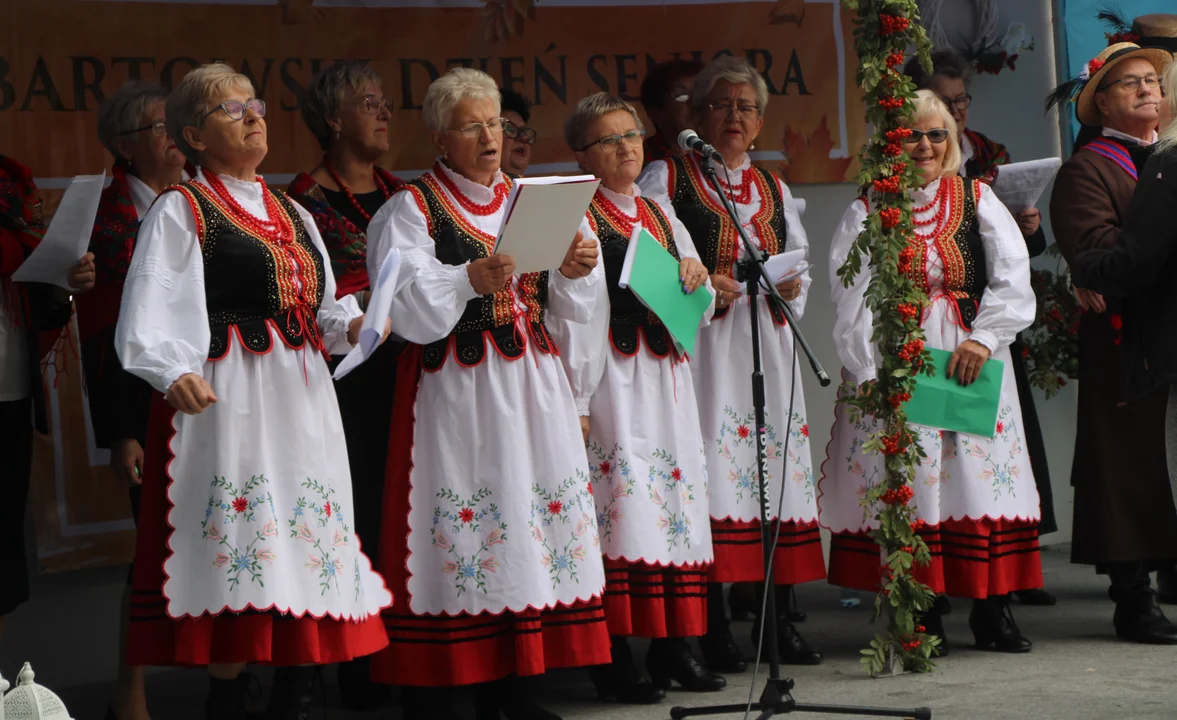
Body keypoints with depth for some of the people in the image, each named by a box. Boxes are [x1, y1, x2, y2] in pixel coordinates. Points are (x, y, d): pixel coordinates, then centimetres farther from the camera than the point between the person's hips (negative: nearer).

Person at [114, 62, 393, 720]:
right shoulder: (182, 210, 1)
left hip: (305, 395, 7)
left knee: (310, 534, 4)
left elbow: (323, 308, 25)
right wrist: (175, 373, -29)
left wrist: (352, 325, 2)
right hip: (228, 395, -7)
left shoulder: (293, 215, 22)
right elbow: (154, 311, -11)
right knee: (238, 547, -11)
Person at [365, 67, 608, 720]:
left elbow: (570, 308, 13)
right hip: (454, 391, -5)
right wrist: (469, 281, -28)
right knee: (458, 525, -8)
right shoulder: (411, 210, 0)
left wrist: (573, 273, -8)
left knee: (532, 515, 3)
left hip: (531, 388, 5)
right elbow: (408, 310, -14)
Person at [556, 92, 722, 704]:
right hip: (614, 382, -7)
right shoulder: (577, 219, -4)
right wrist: (577, 402, -16)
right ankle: (615, 661, -7)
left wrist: (696, 277, -1)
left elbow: (696, 307, 23)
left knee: (676, 500, 5)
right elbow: (573, 315, -10)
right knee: (623, 507, -10)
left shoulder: (661, 216, 17)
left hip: (667, 377, 7)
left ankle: (672, 649, 12)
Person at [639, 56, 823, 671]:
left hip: (766, 342, 5)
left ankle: (777, 620, 9)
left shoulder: (774, 190, 21)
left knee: (778, 460, 1)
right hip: (703, 341, -5)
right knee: (710, 468, -11)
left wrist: (791, 287, 2)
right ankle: (712, 627, -7)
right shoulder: (665, 179, 5)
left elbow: (800, 268, 24)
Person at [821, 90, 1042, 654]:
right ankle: (920, 615, 3)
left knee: (981, 475, -1)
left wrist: (983, 337, -15)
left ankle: (992, 611, 6)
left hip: (973, 359, 1)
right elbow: (853, 300, -3)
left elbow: (1012, 279, 0)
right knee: (905, 481, -4)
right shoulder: (867, 211, 5)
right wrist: (868, 371, -14)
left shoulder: (978, 201, 9)